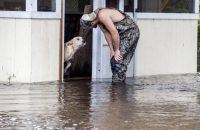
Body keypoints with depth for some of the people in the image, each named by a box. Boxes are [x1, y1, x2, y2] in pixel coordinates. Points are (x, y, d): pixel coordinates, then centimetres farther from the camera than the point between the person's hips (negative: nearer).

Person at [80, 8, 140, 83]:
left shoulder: (102, 16, -26)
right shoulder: (98, 17, 4)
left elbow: (114, 32, -26)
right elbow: (107, 33, 6)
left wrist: (117, 50, -18)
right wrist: (112, 50, -1)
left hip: (131, 32, -10)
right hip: (123, 34, 10)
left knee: (118, 60, -14)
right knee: (114, 60, 8)